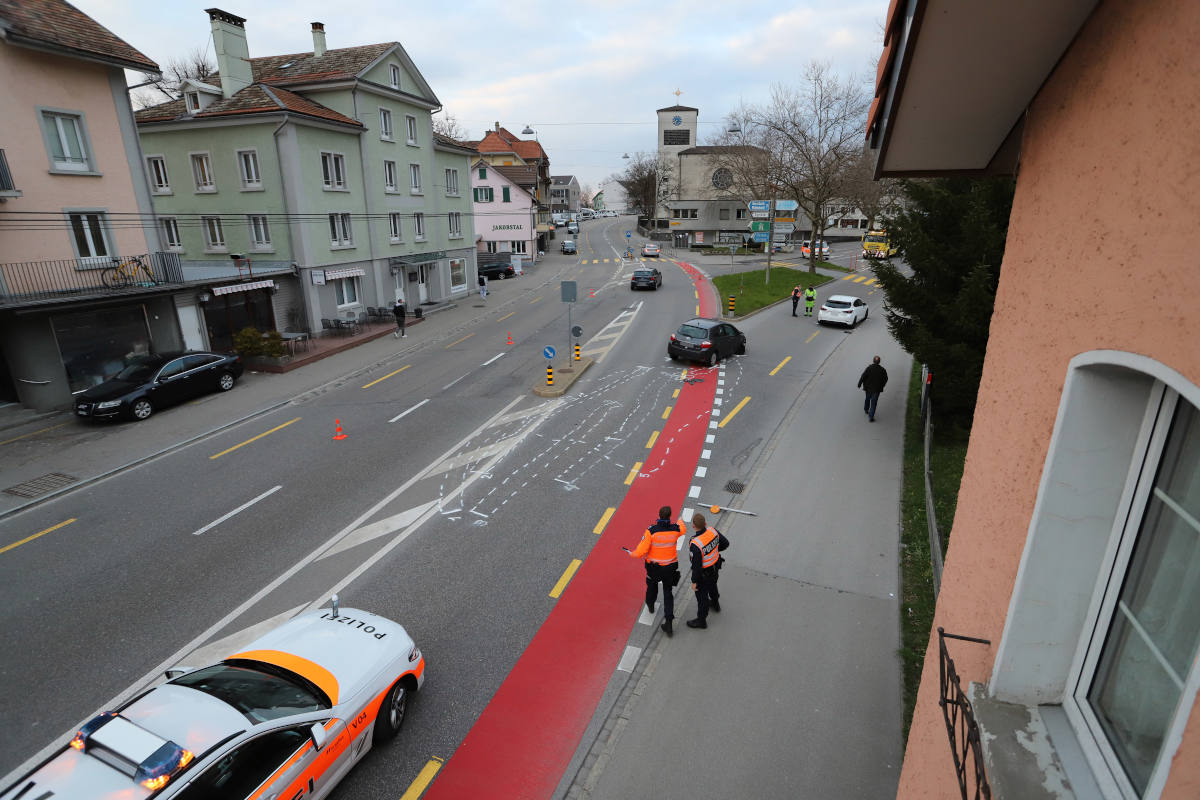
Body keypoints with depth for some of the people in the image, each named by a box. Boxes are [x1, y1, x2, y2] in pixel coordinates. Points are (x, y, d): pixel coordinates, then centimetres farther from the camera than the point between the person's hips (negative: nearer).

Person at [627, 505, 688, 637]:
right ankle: (668, 622, 9)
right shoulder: (675, 529, -17)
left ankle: (650, 605, 55)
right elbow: (683, 530, 11)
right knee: (668, 593, 15)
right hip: (670, 567, 1)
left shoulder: (651, 531, -26)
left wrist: (631, 553, -2)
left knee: (652, 584, 30)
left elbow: (641, 552, -23)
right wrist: (680, 521, 33)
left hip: (654, 567, -1)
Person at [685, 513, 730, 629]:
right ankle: (715, 604, 62)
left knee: (701, 596, 16)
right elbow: (725, 543, -4)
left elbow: (696, 566, -30)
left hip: (704, 574, -6)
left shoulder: (695, 544, -40)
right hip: (715, 567, 7)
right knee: (712, 585, 34)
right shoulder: (713, 531, -21)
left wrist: (694, 582, -14)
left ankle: (701, 620, 38)